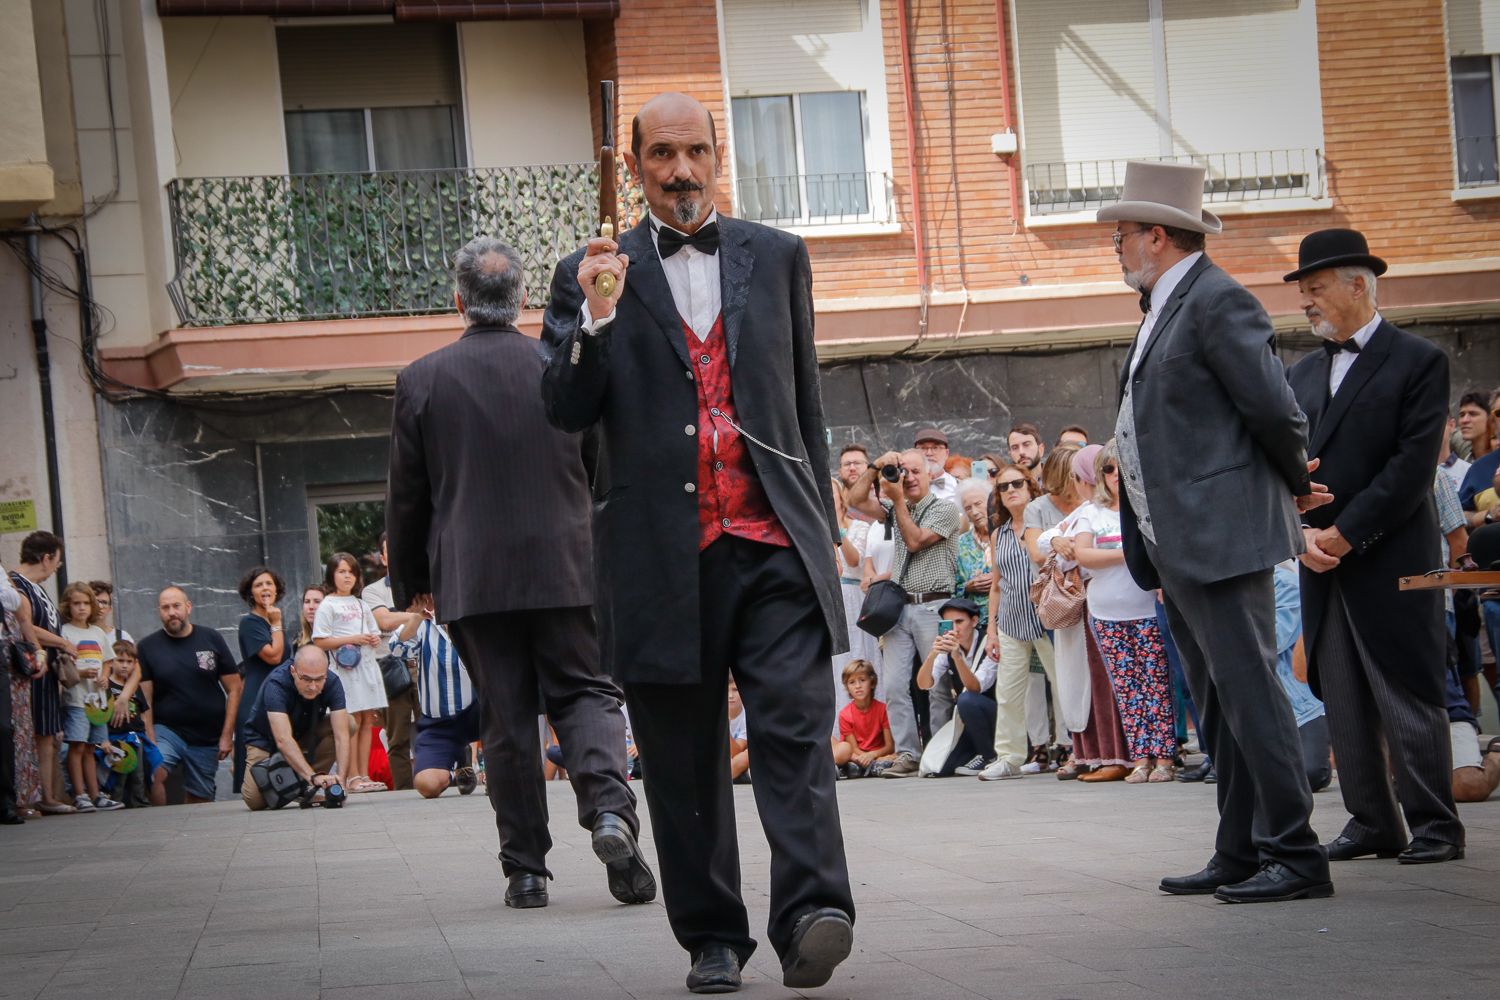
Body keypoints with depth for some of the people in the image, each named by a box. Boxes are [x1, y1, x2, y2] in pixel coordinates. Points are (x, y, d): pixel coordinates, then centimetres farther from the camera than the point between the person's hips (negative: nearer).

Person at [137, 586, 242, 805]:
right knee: (155, 773, -28)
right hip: (166, 729, -1)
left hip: (207, 738, 1)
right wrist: (149, 741, -11)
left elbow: (235, 689, 5)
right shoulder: (148, 647, 3)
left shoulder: (211, 640, 4)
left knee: (200, 800, 4)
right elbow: (144, 699, -1)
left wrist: (227, 735, -2)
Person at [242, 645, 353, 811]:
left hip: (305, 735, 3)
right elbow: (283, 740, -46)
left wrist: (340, 777, -44)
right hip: (265, 740, -3)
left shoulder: (332, 683, -24)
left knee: (347, 723, -23)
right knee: (256, 800, -21)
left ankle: (306, 786, -10)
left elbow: (341, 735, -29)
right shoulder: (276, 685, -35)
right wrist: (313, 776, -57)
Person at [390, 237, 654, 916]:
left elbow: (406, 496, 4)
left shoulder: (422, 381, -1)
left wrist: (410, 582, 14)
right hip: (564, 570, 0)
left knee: (505, 717, 5)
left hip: (472, 579, 0)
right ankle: (609, 808, -19)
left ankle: (525, 866, 6)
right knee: (583, 691, 7)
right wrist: (621, 568, 19)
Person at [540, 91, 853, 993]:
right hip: (663, 554, 0)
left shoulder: (777, 257, 14)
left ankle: (812, 915, -21)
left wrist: (822, 525, 15)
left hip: (773, 544, 0)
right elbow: (567, 413, 2)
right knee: (684, 758, 4)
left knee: (794, 727, -14)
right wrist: (596, 319, -13)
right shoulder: (594, 275, 9)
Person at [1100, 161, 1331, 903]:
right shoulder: (1161, 310, 19)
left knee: (1248, 694, -9)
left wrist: (1296, 485, -2)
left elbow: (1273, 408, -16)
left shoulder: (1217, 301, -12)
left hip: (1222, 536, -10)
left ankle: (1295, 855, -5)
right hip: (1177, 548, 10)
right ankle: (1240, 853, 17)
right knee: (1217, 706, 12)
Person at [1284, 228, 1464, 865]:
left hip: (1391, 563, -6)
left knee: (1409, 694, -4)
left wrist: (1345, 534, -15)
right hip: (1322, 566, 6)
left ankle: (1435, 825, 2)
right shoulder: (1302, 374, 16)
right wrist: (1302, 533, -5)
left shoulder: (1418, 362, -4)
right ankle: (1372, 823, 13)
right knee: (1345, 702, 7)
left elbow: (1412, 467, -12)